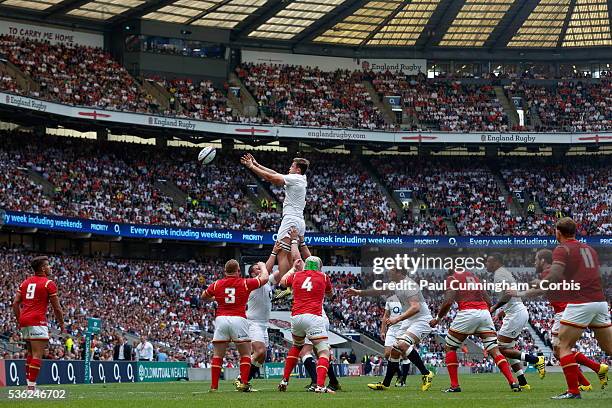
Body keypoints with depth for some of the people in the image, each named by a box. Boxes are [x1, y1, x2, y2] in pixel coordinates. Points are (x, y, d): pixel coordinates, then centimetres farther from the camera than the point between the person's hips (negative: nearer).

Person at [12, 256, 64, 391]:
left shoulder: (25, 282, 17)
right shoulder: (49, 283, -2)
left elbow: (15, 303, 12)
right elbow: (57, 308, -2)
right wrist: (61, 324, 9)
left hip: (24, 320, 7)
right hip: (37, 321, -7)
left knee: (31, 353, 19)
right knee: (37, 355, -7)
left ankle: (29, 384, 15)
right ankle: (31, 387, -13)